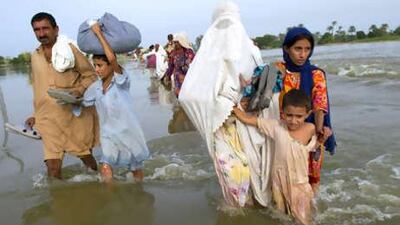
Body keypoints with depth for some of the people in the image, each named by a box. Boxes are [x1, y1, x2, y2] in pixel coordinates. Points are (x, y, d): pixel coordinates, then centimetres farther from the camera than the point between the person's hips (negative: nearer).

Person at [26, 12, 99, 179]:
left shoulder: (69, 49, -5)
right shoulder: (35, 57, 12)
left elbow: (90, 75, -2)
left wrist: (80, 90, -21)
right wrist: (36, 115, 20)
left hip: (76, 114, -3)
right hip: (49, 118, 3)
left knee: (87, 156, 12)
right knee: (52, 166, -5)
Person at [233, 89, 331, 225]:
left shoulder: (310, 129, -14)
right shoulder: (277, 127, -17)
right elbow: (248, 119, -14)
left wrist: (323, 137, -9)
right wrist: (232, 106, -11)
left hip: (299, 181, 0)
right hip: (279, 178, 1)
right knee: (280, 213, 22)